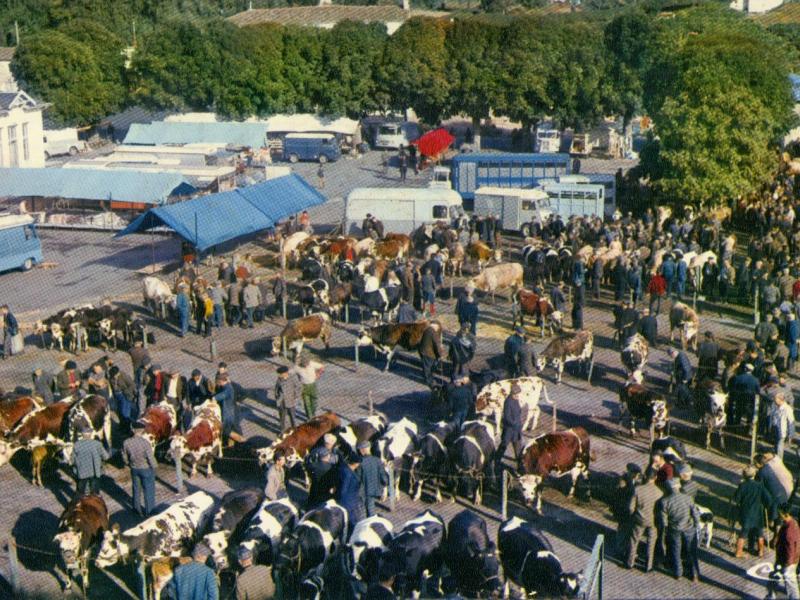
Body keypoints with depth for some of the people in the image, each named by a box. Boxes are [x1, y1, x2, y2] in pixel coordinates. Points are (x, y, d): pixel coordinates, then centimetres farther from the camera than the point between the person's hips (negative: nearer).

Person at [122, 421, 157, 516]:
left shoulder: (126, 442, -17)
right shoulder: (145, 443, -30)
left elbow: (124, 457, -2)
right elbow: (151, 458, -23)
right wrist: (154, 468, -3)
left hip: (134, 469, 3)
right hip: (146, 469, -3)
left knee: (136, 489, 23)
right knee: (148, 490, 16)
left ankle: (138, 509, 38)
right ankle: (148, 511, 30)